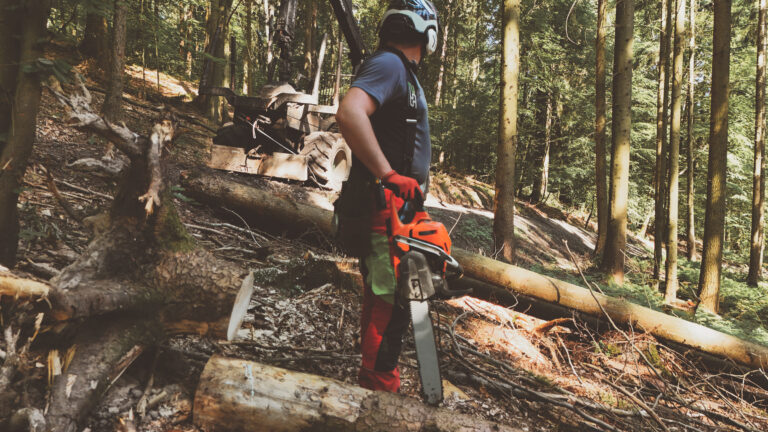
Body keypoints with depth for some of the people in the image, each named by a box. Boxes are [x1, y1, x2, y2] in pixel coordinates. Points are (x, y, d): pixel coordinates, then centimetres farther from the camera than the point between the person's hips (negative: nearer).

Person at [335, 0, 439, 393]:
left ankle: (375, 375, 29)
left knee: (382, 294, 17)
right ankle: (380, 387, 1)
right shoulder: (389, 65, -14)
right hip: (386, 205, -11)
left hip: (396, 208, 11)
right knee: (392, 299, -7)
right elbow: (349, 113, -32)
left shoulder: (401, 72, 18)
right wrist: (389, 176, -30)